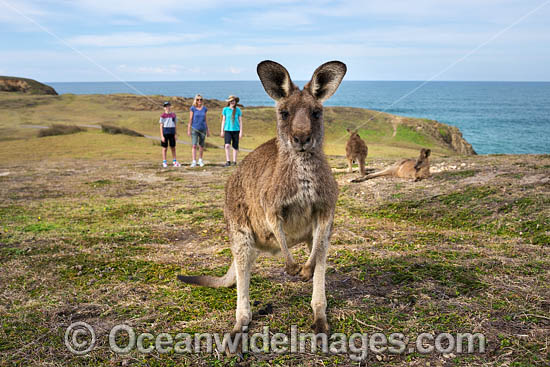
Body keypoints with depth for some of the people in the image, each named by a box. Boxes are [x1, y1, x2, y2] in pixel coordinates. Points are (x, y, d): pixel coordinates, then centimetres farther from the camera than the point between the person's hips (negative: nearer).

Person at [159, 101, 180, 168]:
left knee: (173, 148, 9)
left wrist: (176, 134, 6)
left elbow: (175, 125, 11)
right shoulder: (163, 116, -3)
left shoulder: (173, 115, 7)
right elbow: (161, 126, -4)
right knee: (165, 148, 2)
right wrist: (162, 136, -10)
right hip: (165, 133, -3)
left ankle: (174, 161, 18)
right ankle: (164, 162, 8)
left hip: (172, 133, 3)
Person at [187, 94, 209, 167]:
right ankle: (194, 162, -12)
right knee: (194, 145, -11)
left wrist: (207, 130, 11)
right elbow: (190, 119, -3)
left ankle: (200, 160, 28)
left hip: (202, 129, 3)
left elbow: (205, 120, 11)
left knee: (201, 145, 11)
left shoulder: (204, 108, 5)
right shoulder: (192, 108, -4)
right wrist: (189, 130, -7)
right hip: (194, 129, -3)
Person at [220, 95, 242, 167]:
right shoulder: (225, 109, 2)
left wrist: (241, 132, -2)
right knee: (227, 145, -16)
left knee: (235, 146, 5)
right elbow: (223, 120, 8)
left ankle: (234, 162, 14)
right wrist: (222, 131, 6)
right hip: (227, 130, 0)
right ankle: (227, 161, -11)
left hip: (236, 130, 0)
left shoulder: (238, 110, 0)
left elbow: (240, 121, 3)